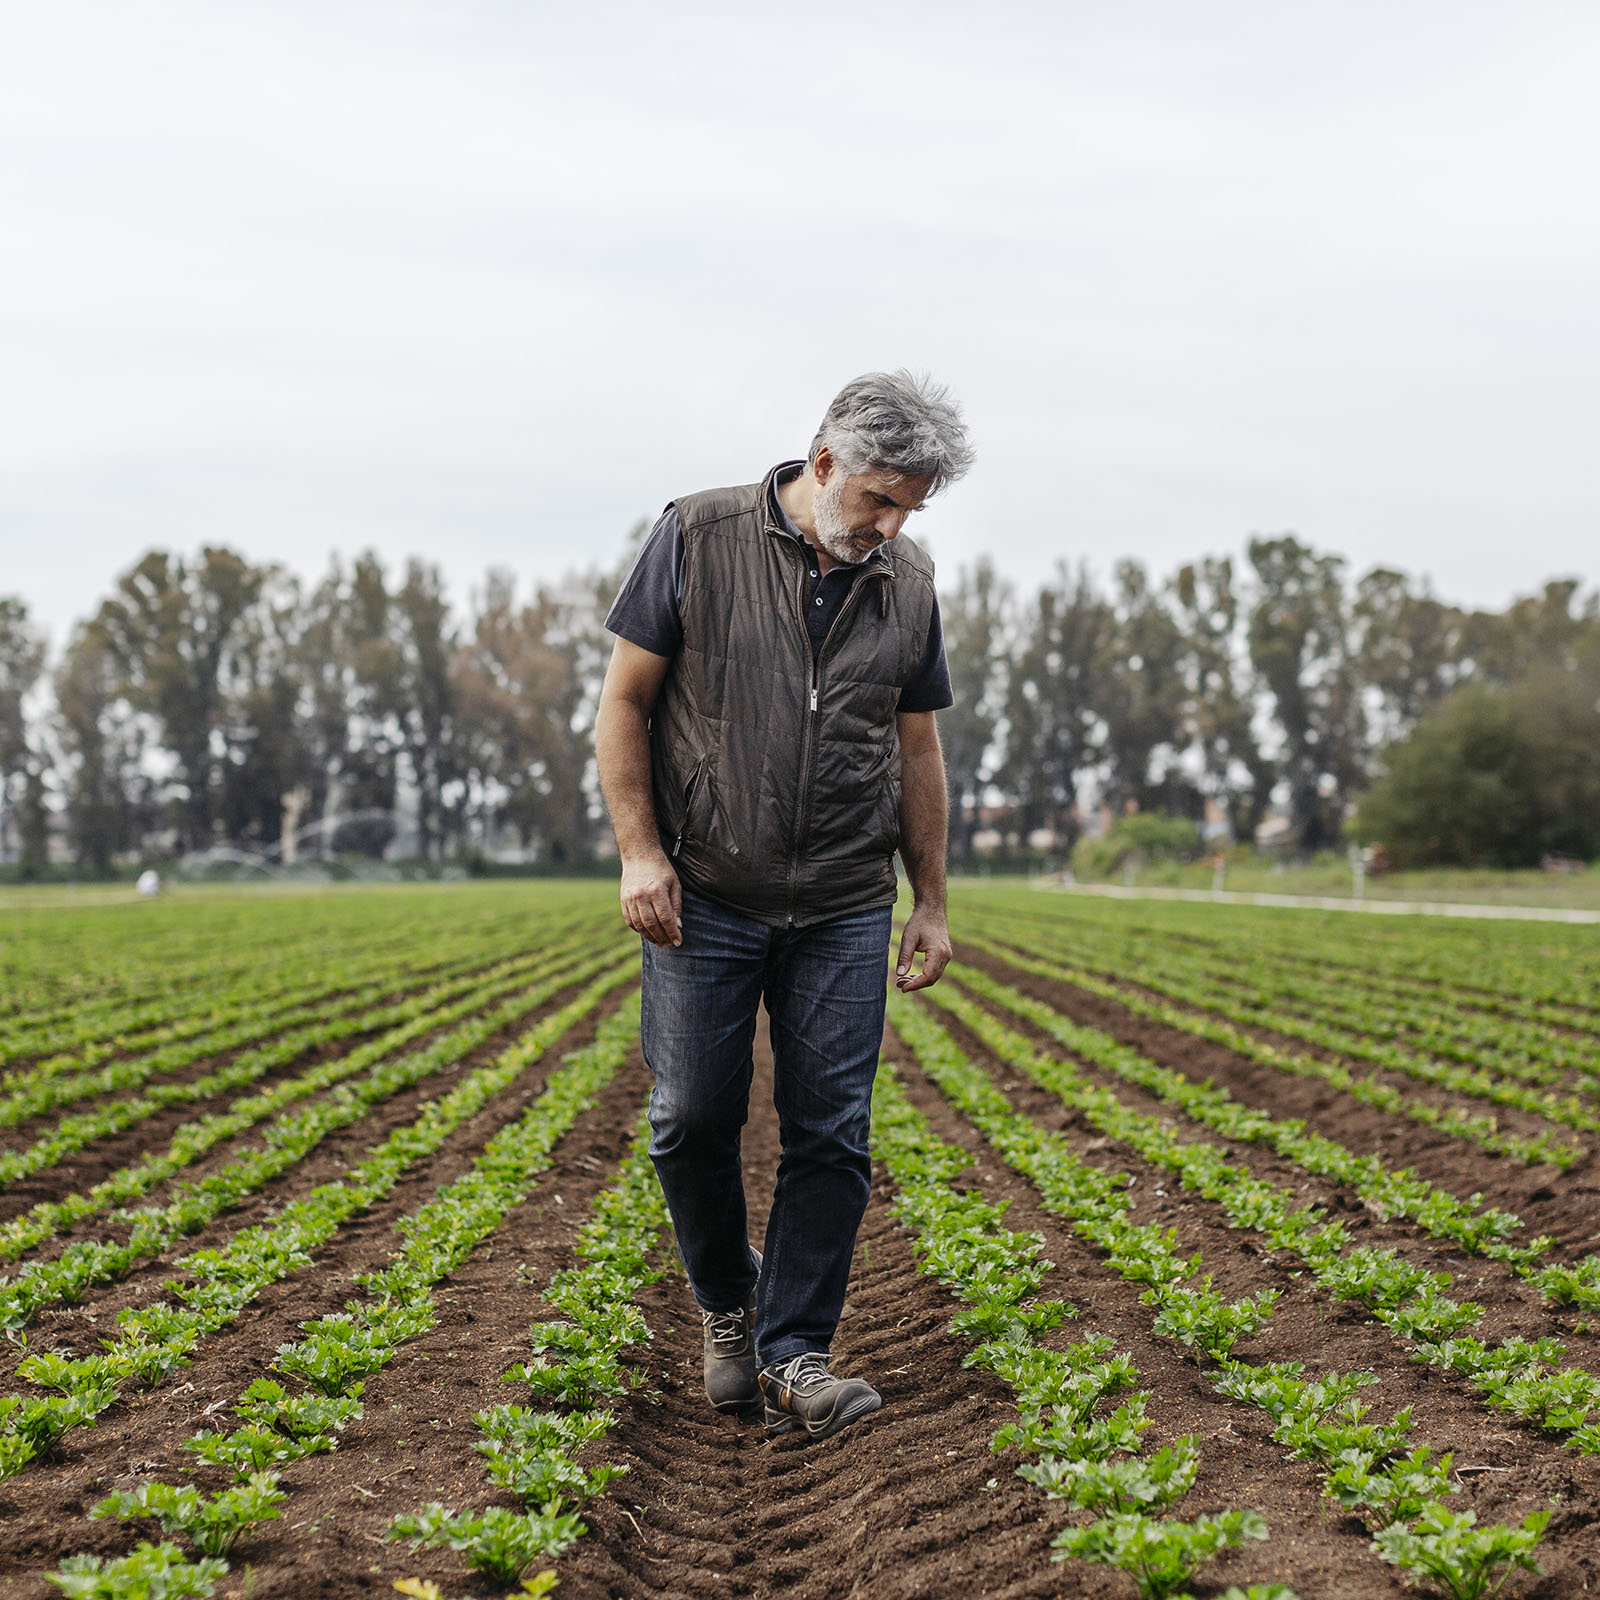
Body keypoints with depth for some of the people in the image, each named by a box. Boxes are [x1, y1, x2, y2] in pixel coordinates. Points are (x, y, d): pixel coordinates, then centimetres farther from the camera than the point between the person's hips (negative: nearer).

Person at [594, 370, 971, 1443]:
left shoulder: (908, 583, 6)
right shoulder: (699, 539, -5)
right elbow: (625, 702, -2)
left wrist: (933, 901, 12)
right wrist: (639, 852, -10)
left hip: (844, 912, 2)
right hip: (705, 899, -2)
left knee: (832, 1135, -1)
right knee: (693, 1121, 1)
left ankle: (793, 1354, 7)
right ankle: (727, 1303, 26)